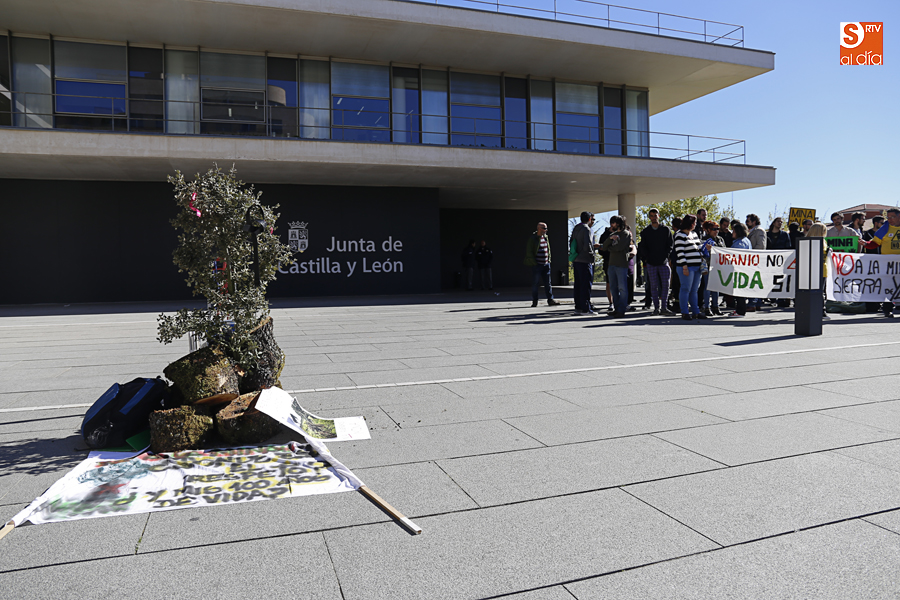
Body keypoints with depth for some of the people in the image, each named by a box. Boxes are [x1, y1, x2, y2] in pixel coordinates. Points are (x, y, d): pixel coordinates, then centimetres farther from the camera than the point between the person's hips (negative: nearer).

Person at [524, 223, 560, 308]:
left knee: (548, 283, 6)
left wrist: (548, 260, 14)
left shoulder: (546, 237, 11)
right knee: (535, 284, 1)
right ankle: (534, 302, 9)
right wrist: (534, 263, -10)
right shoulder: (533, 238, -8)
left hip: (546, 265, 6)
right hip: (536, 265, -6)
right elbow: (529, 252, -9)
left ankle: (550, 300, 9)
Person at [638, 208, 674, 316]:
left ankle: (663, 307, -1)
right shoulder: (645, 231, 10)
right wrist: (646, 258, -4)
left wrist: (666, 256, -5)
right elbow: (642, 247, 8)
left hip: (663, 262, 0)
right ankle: (656, 307, 6)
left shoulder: (666, 230, 8)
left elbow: (671, 244, 6)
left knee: (665, 285, -5)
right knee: (654, 286, 1)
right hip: (651, 263, 0)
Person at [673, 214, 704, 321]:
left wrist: (702, 260, 14)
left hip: (697, 266, 8)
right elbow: (680, 252, -14)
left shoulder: (694, 234, 19)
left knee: (694, 290, 10)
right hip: (687, 267, -8)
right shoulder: (680, 235, -7)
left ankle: (696, 311, 15)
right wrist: (684, 267, -18)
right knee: (686, 289, -5)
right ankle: (684, 313, 0)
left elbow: (699, 248, 25)